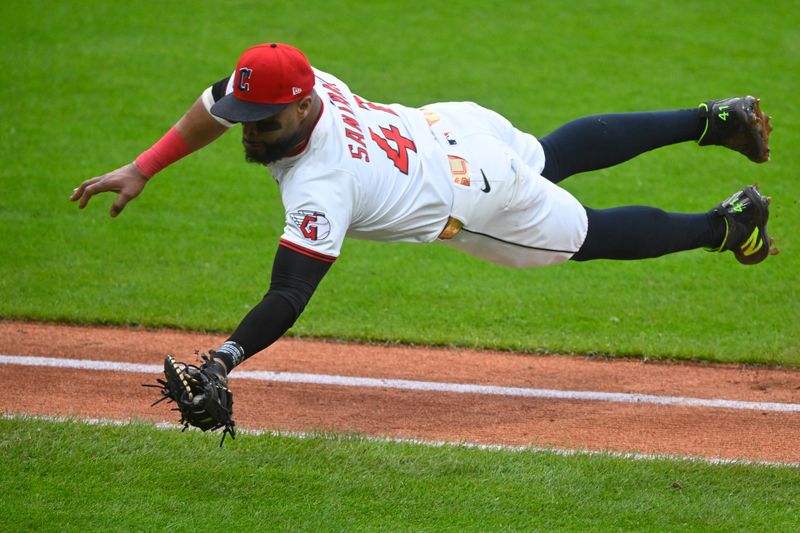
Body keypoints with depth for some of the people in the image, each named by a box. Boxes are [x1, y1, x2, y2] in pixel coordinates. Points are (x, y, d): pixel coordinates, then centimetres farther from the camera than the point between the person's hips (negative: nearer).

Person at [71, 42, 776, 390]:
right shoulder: (287, 86, -23)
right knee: (560, 154, 33)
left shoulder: (320, 189, -43)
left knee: (588, 236, 18)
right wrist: (141, 170, -11)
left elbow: (288, 298, -49)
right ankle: (714, 119, 48)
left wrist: (219, 363, -59)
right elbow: (216, 105, -3)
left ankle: (731, 223, 37)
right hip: (457, 125, 7)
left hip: (483, 203, -7)